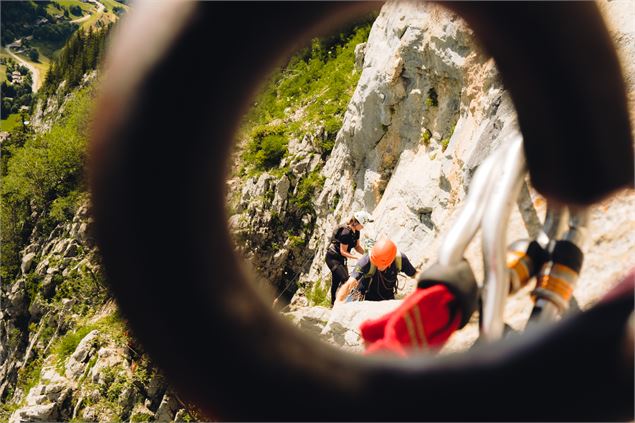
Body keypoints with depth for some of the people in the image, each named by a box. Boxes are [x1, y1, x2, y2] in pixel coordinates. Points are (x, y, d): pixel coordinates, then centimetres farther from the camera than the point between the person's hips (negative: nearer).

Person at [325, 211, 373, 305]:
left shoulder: (356, 231, -1)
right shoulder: (346, 232, -28)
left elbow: (357, 246, 6)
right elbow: (343, 251, -24)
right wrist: (357, 257, -28)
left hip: (341, 259, 9)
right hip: (333, 258, -9)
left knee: (336, 282, 17)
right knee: (346, 280, -18)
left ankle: (333, 304, 28)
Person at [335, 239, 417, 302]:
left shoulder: (400, 259, -25)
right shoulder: (366, 261, -34)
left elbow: (415, 275, -8)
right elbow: (349, 284, -43)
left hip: (388, 299, 3)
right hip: (366, 301, -3)